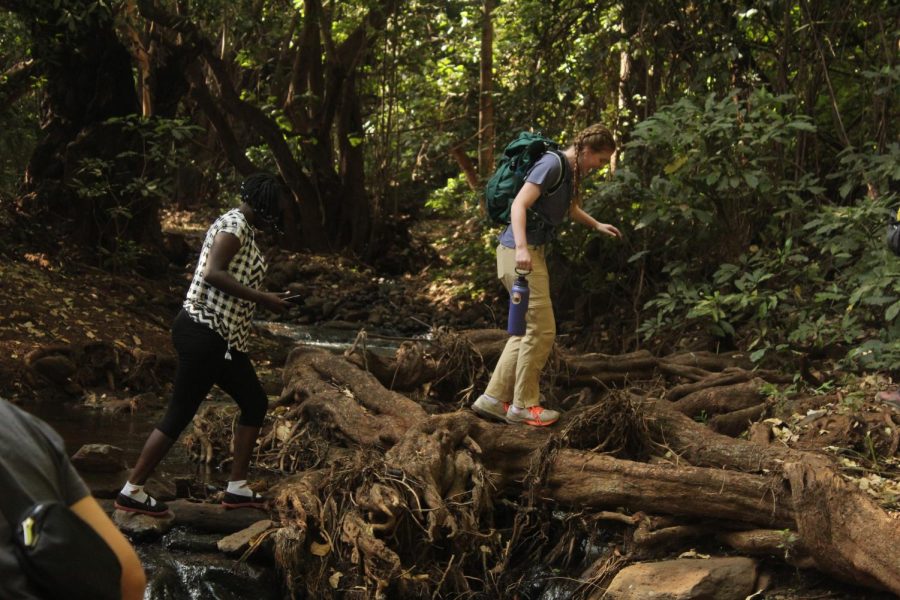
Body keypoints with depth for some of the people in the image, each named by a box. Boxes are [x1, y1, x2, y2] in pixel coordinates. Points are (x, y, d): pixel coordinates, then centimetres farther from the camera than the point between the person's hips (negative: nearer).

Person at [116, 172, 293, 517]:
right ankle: (132, 492, 5)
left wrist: (264, 300, 11)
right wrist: (262, 299, -20)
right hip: (204, 334, -11)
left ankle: (237, 488, 18)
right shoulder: (234, 225, -12)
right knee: (179, 414, -4)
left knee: (255, 404, 13)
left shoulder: (244, 230, 18)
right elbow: (213, 273, -25)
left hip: (223, 339, 11)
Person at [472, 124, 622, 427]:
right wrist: (521, 248, -34)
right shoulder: (552, 164, -14)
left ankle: (493, 399, 14)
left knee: (526, 331, 11)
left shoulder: (571, 170, 15)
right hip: (520, 253, -10)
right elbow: (519, 204, -24)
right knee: (541, 330, -6)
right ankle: (523, 405, 4)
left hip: (533, 252, 10)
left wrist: (597, 225, 38)